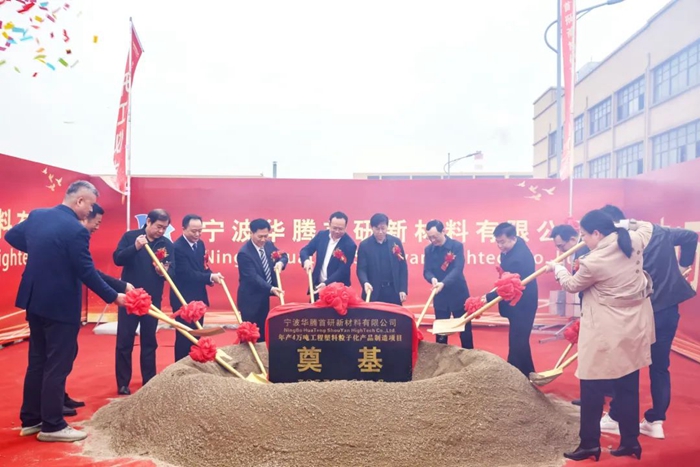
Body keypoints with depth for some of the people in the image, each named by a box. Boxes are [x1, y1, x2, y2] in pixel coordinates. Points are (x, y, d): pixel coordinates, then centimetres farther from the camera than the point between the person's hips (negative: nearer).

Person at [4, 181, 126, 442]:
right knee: (57, 365, 2)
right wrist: (113, 297, -8)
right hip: (61, 306, -8)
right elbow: (87, 273, -18)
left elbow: (11, 237, 19)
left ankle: (30, 420, 27)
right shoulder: (75, 230, -21)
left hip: (35, 301, 8)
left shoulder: (36, 216, 3)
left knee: (37, 361, 17)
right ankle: (52, 426, 11)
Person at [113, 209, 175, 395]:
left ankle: (149, 382, 20)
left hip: (152, 299, 2)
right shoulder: (130, 236, -4)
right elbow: (117, 259, -14)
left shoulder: (167, 244, 0)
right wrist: (135, 247, -29)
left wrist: (164, 271, -27)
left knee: (149, 341, 11)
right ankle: (123, 384, 12)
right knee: (124, 341, 3)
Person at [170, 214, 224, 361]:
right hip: (183, 299, -8)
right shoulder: (177, 247, -19)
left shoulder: (200, 244, 7)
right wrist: (210, 277, -29)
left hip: (198, 297, 8)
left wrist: (210, 277, -11)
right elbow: (187, 273, -24)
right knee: (184, 336, 2)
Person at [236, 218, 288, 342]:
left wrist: (281, 262, -13)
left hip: (264, 297, 7)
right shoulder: (244, 253, -22)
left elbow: (283, 255, 12)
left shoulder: (269, 245, 1)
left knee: (263, 333, 16)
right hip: (250, 299, -7)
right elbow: (253, 277, -28)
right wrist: (271, 289, -38)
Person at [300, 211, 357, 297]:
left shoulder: (350, 245, -15)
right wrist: (306, 260, -21)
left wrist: (326, 283, -31)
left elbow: (342, 270, -18)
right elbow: (305, 250, 3)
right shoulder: (321, 235, -1)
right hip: (318, 286, 4)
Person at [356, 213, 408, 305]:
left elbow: (403, 267, 6)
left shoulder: (396, 242, 5)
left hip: (394, 291, 2)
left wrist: (403, 289, 1)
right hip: (374, 292, -2)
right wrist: (365, 282, -24)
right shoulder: (364, 245, -1)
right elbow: (361, 269, -3)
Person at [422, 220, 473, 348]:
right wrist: (433, 279, -27)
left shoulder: (457, 246, -11)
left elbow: (458, 269, -21)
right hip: (440, 296, 3)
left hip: (458, 294, -3)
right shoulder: (428, 249, 0)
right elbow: (426, 271, -3)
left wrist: (444, 283, -37)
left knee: (465, 330, 7)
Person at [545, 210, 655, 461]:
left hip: (606, 333, -7)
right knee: (628, 386, 15)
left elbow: (572, 285, 1)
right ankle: (630, 441, 24)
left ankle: (590, 443, 14)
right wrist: (622, 225, 34)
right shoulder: (633, 242, -2)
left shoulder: (593, 262, -19)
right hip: (634, 327, 7)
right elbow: (646, 227, 23)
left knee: (592, 387, 5)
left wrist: (557, 268, 18)